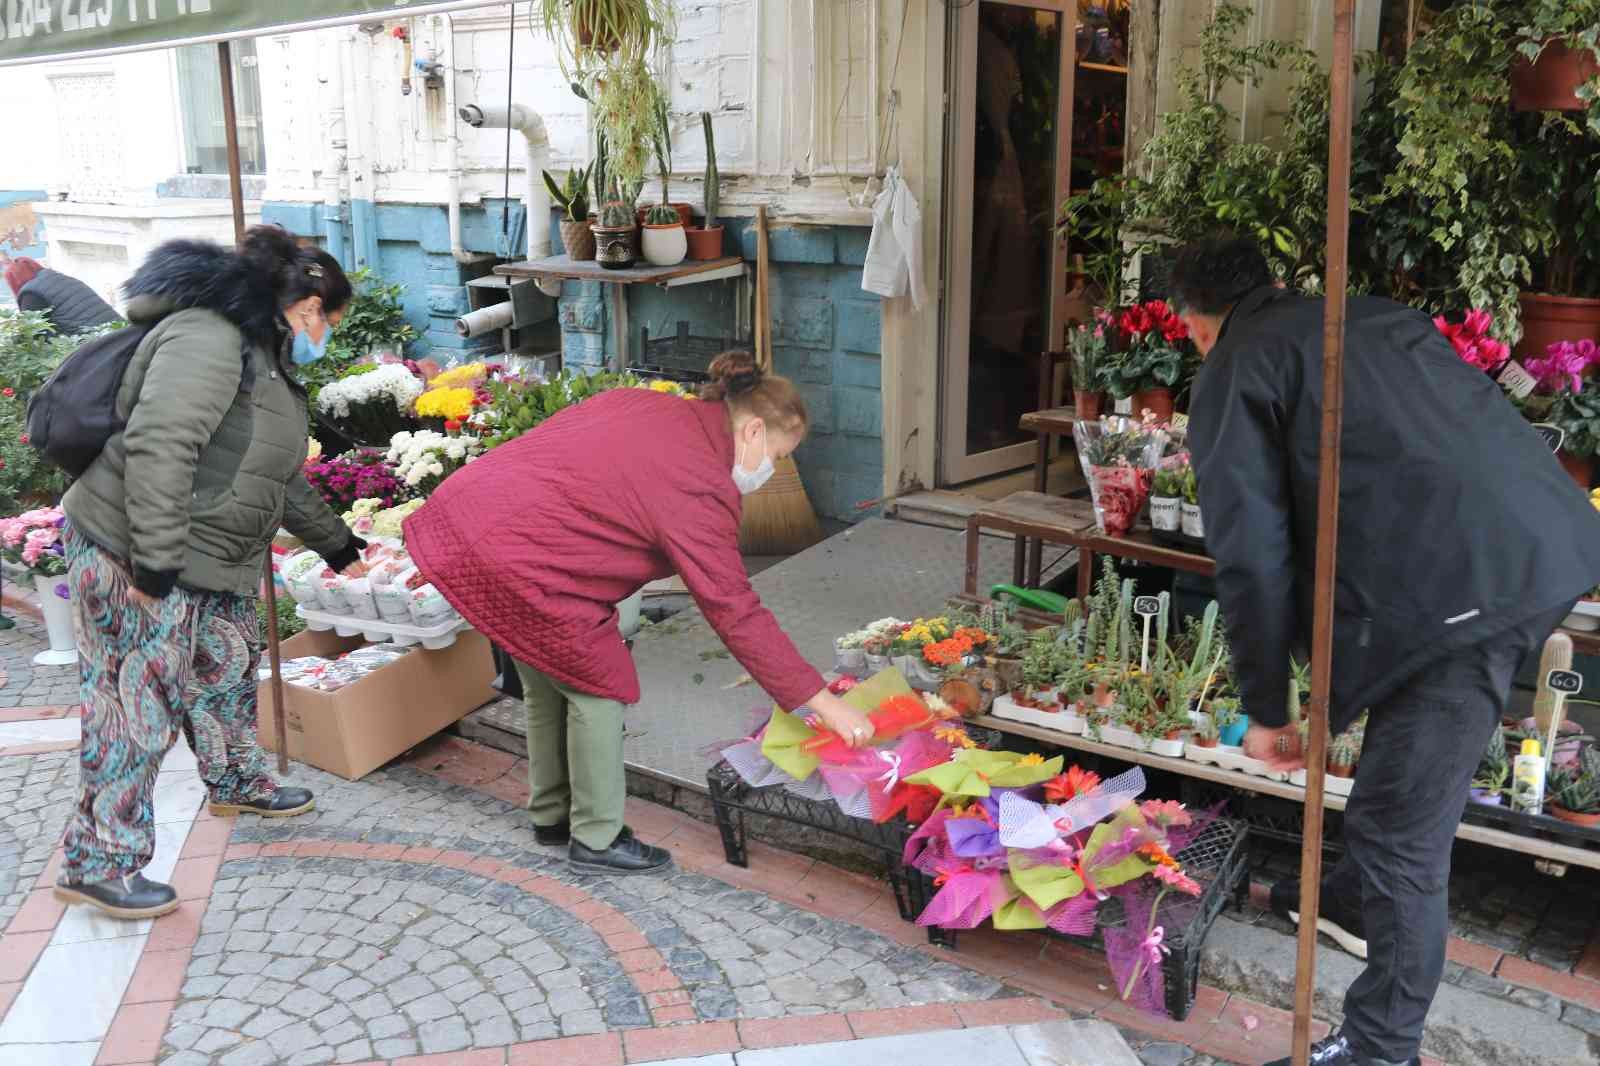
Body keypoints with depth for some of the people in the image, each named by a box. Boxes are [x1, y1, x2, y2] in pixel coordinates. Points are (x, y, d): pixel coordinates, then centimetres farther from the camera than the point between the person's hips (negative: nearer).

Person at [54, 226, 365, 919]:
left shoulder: (265, 356, 16)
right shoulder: (208, 337, -19)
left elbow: (282, 476, 26)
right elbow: (158, 447, -29)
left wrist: (336, 544, 32)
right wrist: (157, 562, -29)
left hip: (210, 561, 10)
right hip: (133, 557, -10)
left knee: (228, 665, 23)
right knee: (138, 704, -5)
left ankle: (235, 782, 44)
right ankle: (98, 862, 6)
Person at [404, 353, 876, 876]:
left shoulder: (642, 403, 10)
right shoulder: (701, 489, -15)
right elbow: (736, 612, -15)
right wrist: (824, 703, -10)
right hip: (512, 555, -10)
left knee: (549, 681, 22)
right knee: (598, 686, 5)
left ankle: (552, 816, 37)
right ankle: (597, 840, 18)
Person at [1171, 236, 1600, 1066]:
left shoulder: (1234, 372, 6)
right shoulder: (1376, 315, 27)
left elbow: (1252, 556, -2)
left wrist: (1266, 708, 7)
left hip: (1457, 581, -9)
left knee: (1402, 828, 3)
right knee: (1405, 775, 29)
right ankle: (1357, 898, 49)